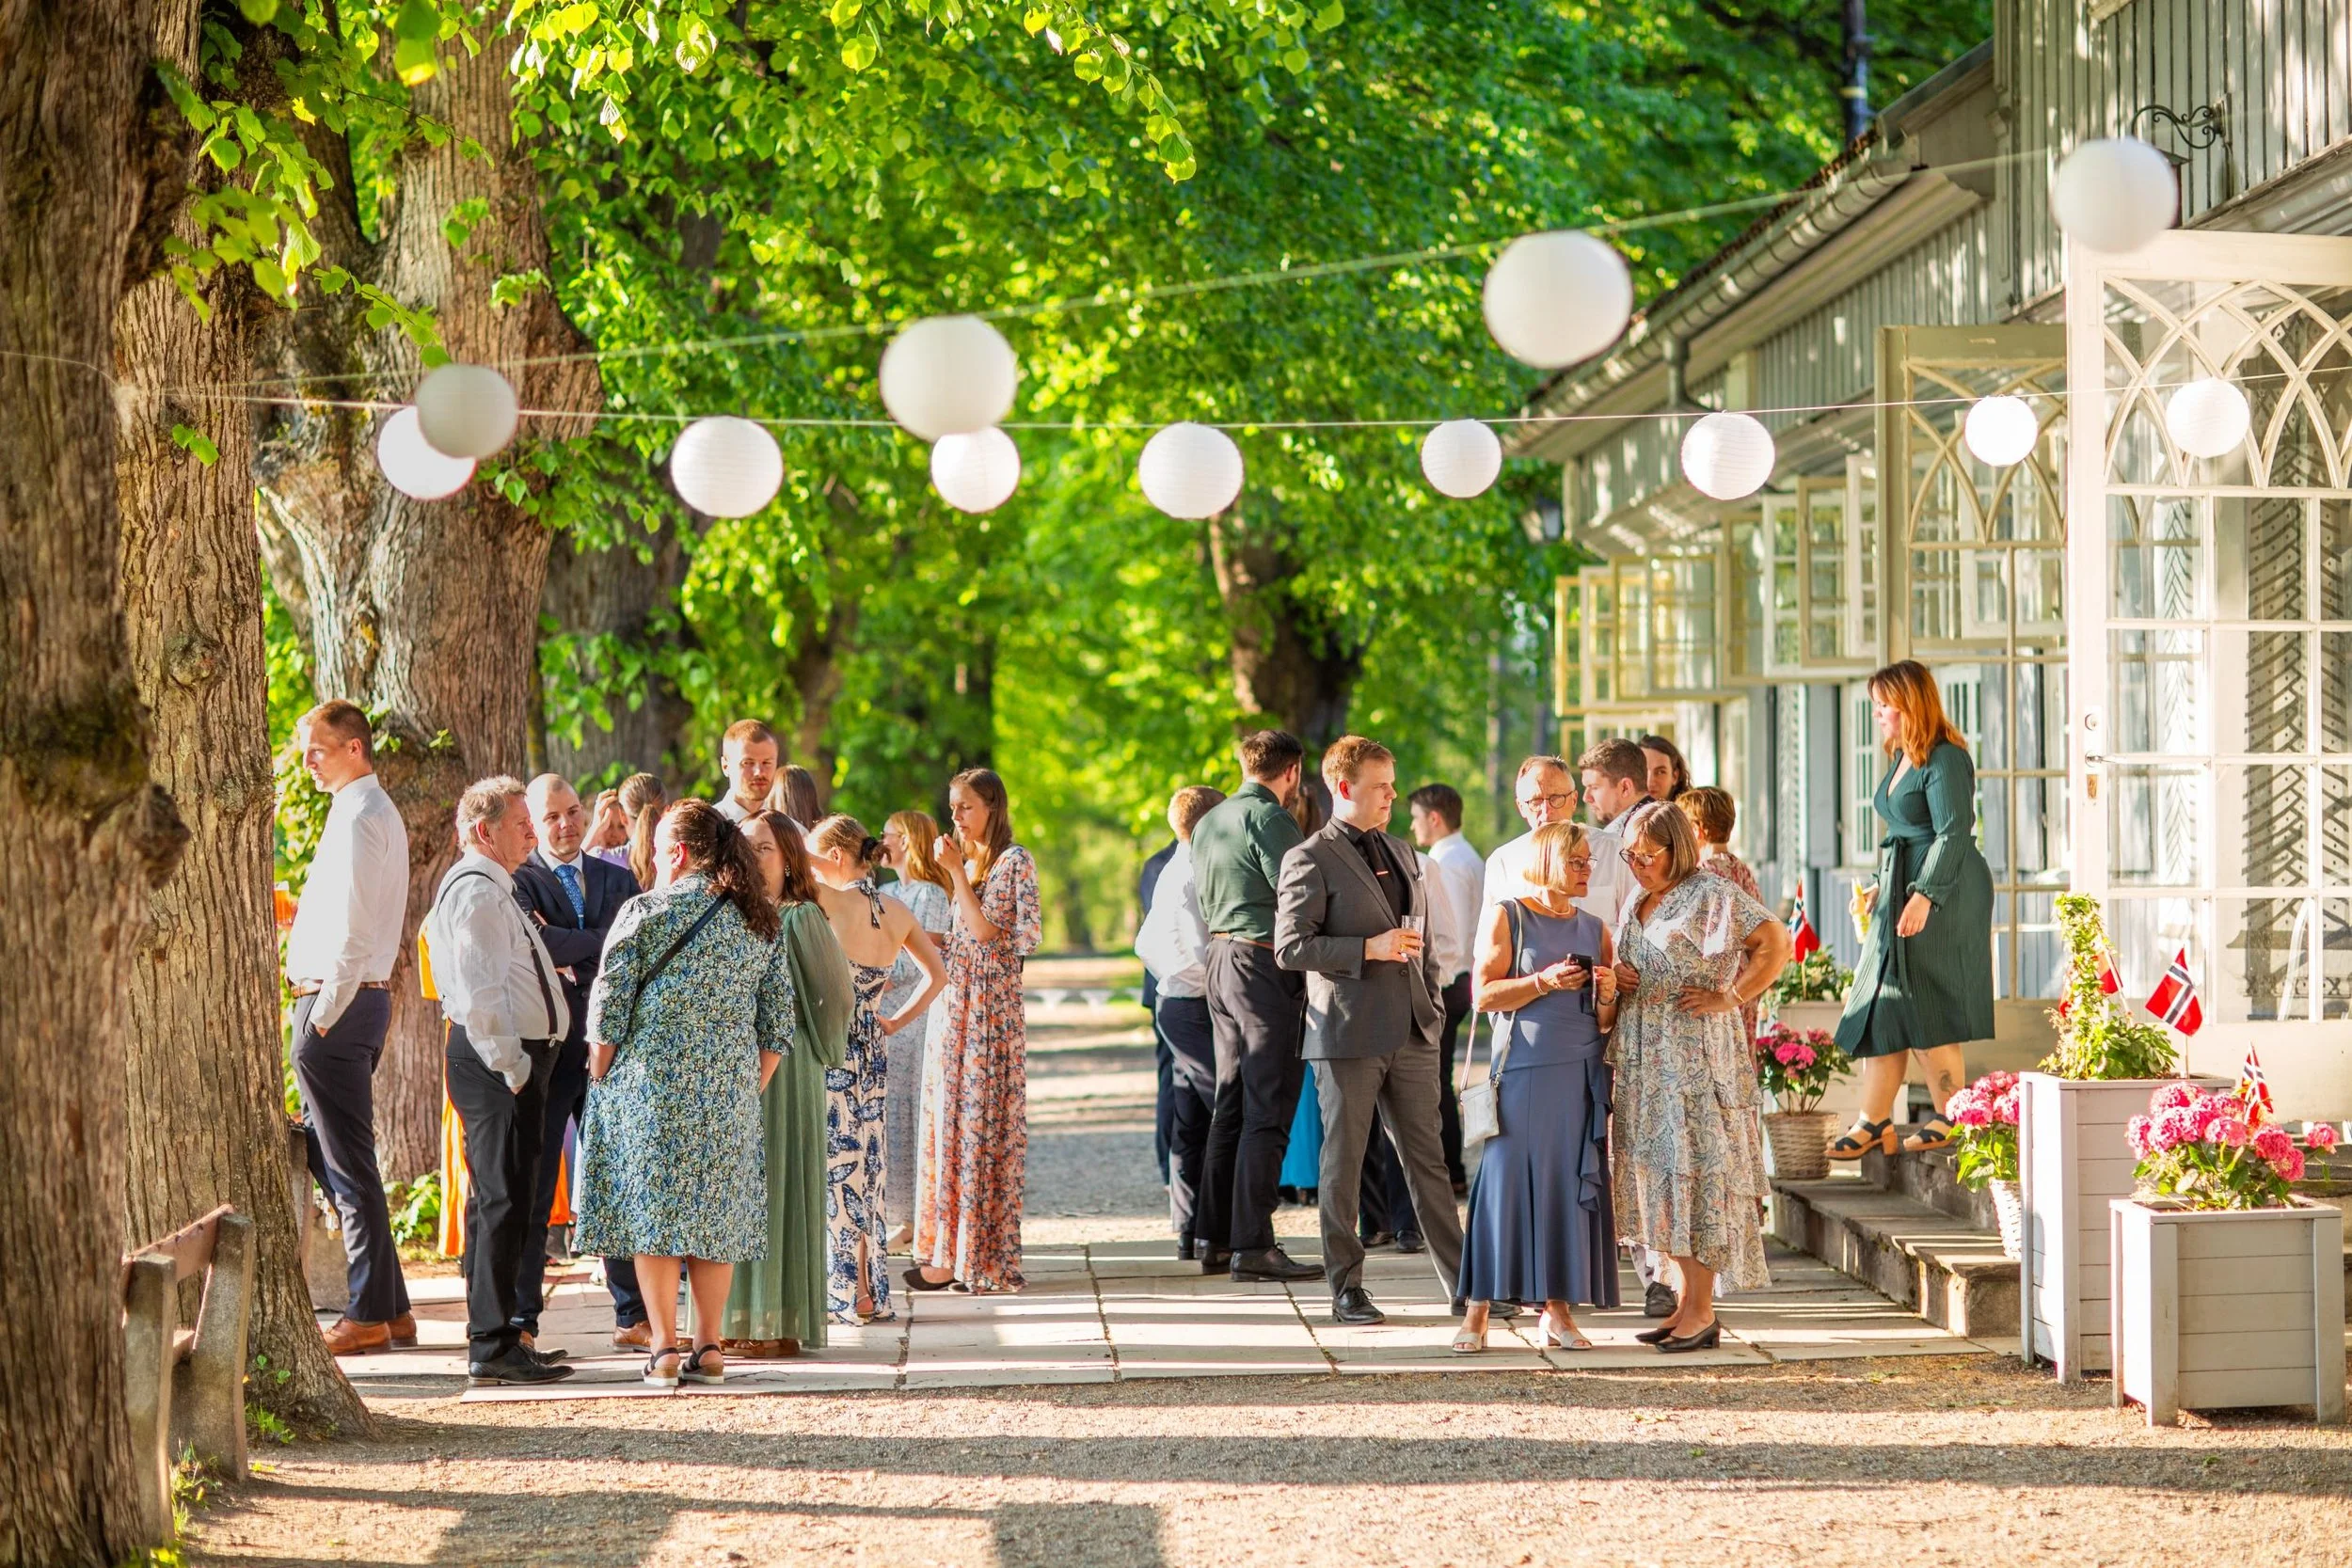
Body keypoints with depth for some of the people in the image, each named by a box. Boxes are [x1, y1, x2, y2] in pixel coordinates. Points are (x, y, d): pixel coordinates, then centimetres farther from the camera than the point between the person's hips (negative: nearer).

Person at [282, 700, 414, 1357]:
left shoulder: (358, 815, -13)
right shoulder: (376, 809, 18)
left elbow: (352, 926, -19)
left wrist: (323, 1014, -18)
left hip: (337, 1001, -10)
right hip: (360, 999, 10)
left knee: (347, 1162, -6)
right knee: (330, 1154, 13)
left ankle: (369, 1315, -4)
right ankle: (389, 1308, 16)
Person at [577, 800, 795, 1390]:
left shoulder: (646, 911, -7)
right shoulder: (763, 920, 7)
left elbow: (609, 1004, -7)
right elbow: (778, 1020, 8)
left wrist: (600, 1078, 4)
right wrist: (752, 1088, 15)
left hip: (652, 1082, -4)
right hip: (730, 1092, 4)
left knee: (651, 1209, 2)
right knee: (716, 1210, 11)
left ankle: (664, 1351, -1)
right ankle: (710, 1349, 11)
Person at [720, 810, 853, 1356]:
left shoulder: (801, 919, -5)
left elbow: (831, 994, -4)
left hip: (783, 1066, -6)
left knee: (776, 1182, -4)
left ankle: (779, 1325, -1)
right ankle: (737, 1322, 10)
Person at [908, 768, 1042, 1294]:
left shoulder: (1013, 861, -8)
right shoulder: (973, 861, 18)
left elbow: (985, 932, -16)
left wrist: (956, 871, -16)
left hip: (988, 1007, -9)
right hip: (957, 1003, 9)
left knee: (975, 1123, -7)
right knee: (950, 1122, 7)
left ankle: (966, 1255, -4)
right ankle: (951, 1250, 10)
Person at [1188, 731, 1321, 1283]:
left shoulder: (1207, 824, 16)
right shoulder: (1270, 818, -12)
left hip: (1220, 959, 9)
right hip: (1267, 964, -9)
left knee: (1230, 1105, 13)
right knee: (1268, 1111, -8)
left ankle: (1213, 1237, 14)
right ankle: (1252, 1244, -11)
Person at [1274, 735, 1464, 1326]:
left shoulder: (1402, 854, 17)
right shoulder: (1311, 861, -6)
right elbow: (1289, 948, -12)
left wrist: (1433, 1005, 15)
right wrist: (1368, 948, -18)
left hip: (1411, 1033, 6)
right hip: (1349, 1035, -6)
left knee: (1428, 1162, 7)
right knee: (1343, 1165, 2)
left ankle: (1463, 1282, 9)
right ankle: (1346, 1288, 8)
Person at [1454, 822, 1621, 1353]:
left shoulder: (1594, 930, 15)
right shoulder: (1507, 917, 3)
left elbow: (1606, 1024, 16)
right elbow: (1485, 995, -6)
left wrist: (1607, 994, -5)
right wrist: (1545, 982, -16)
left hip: (1581, 1072, 4)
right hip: (1524, 1070, -4)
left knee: (1571, 1186, 2)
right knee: (1506, 1182, -7)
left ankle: (1559, 1309, 6)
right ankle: (1477, 1310, -5)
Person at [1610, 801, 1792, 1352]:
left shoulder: (1712, 896, -8)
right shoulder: (1636, 903, 17)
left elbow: (1776, 942, -14)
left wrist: (1728, 997, -14)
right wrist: (1614, 978, 5)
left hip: (1697, 1054, -8)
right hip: (1643, 1059, 8)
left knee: (1695, 1172, -8)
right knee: (1660, 1174, 7)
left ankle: (1700, 1312, -5)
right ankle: (1686, 1301, 12)